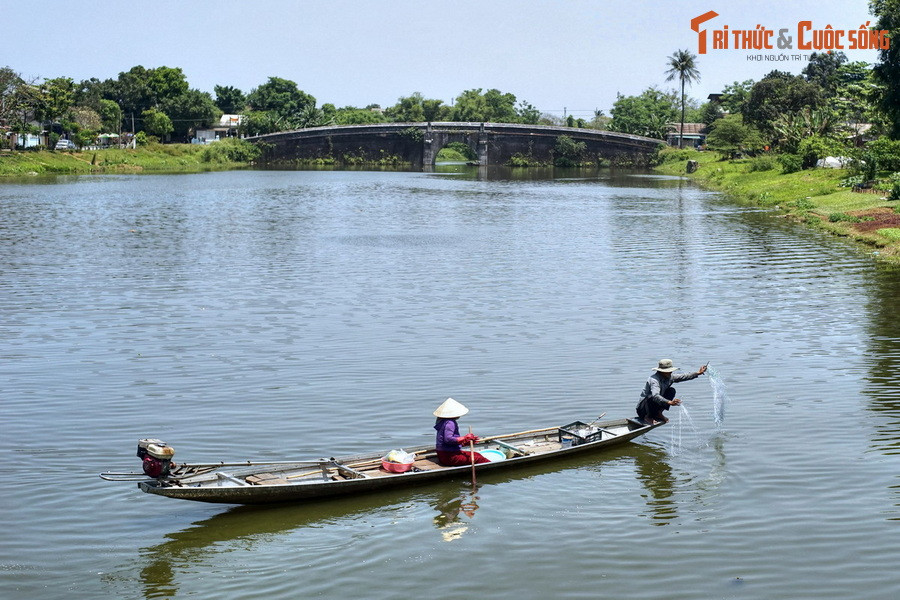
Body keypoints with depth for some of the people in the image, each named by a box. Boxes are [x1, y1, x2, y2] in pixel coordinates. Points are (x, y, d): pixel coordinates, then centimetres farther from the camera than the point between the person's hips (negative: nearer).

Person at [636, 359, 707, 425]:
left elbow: (683, 377, 7)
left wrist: (697, 373, -1)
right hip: (642, 409, -8)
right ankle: (648, 417, -12)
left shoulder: (669, 377, -2)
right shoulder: (654, 380, -29)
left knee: (671, 391, -2)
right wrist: (669, 402, -56)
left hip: (655, 407, 8)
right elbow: (655, 396, -45)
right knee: (651, 397, -39)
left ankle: (658, 413, 2)